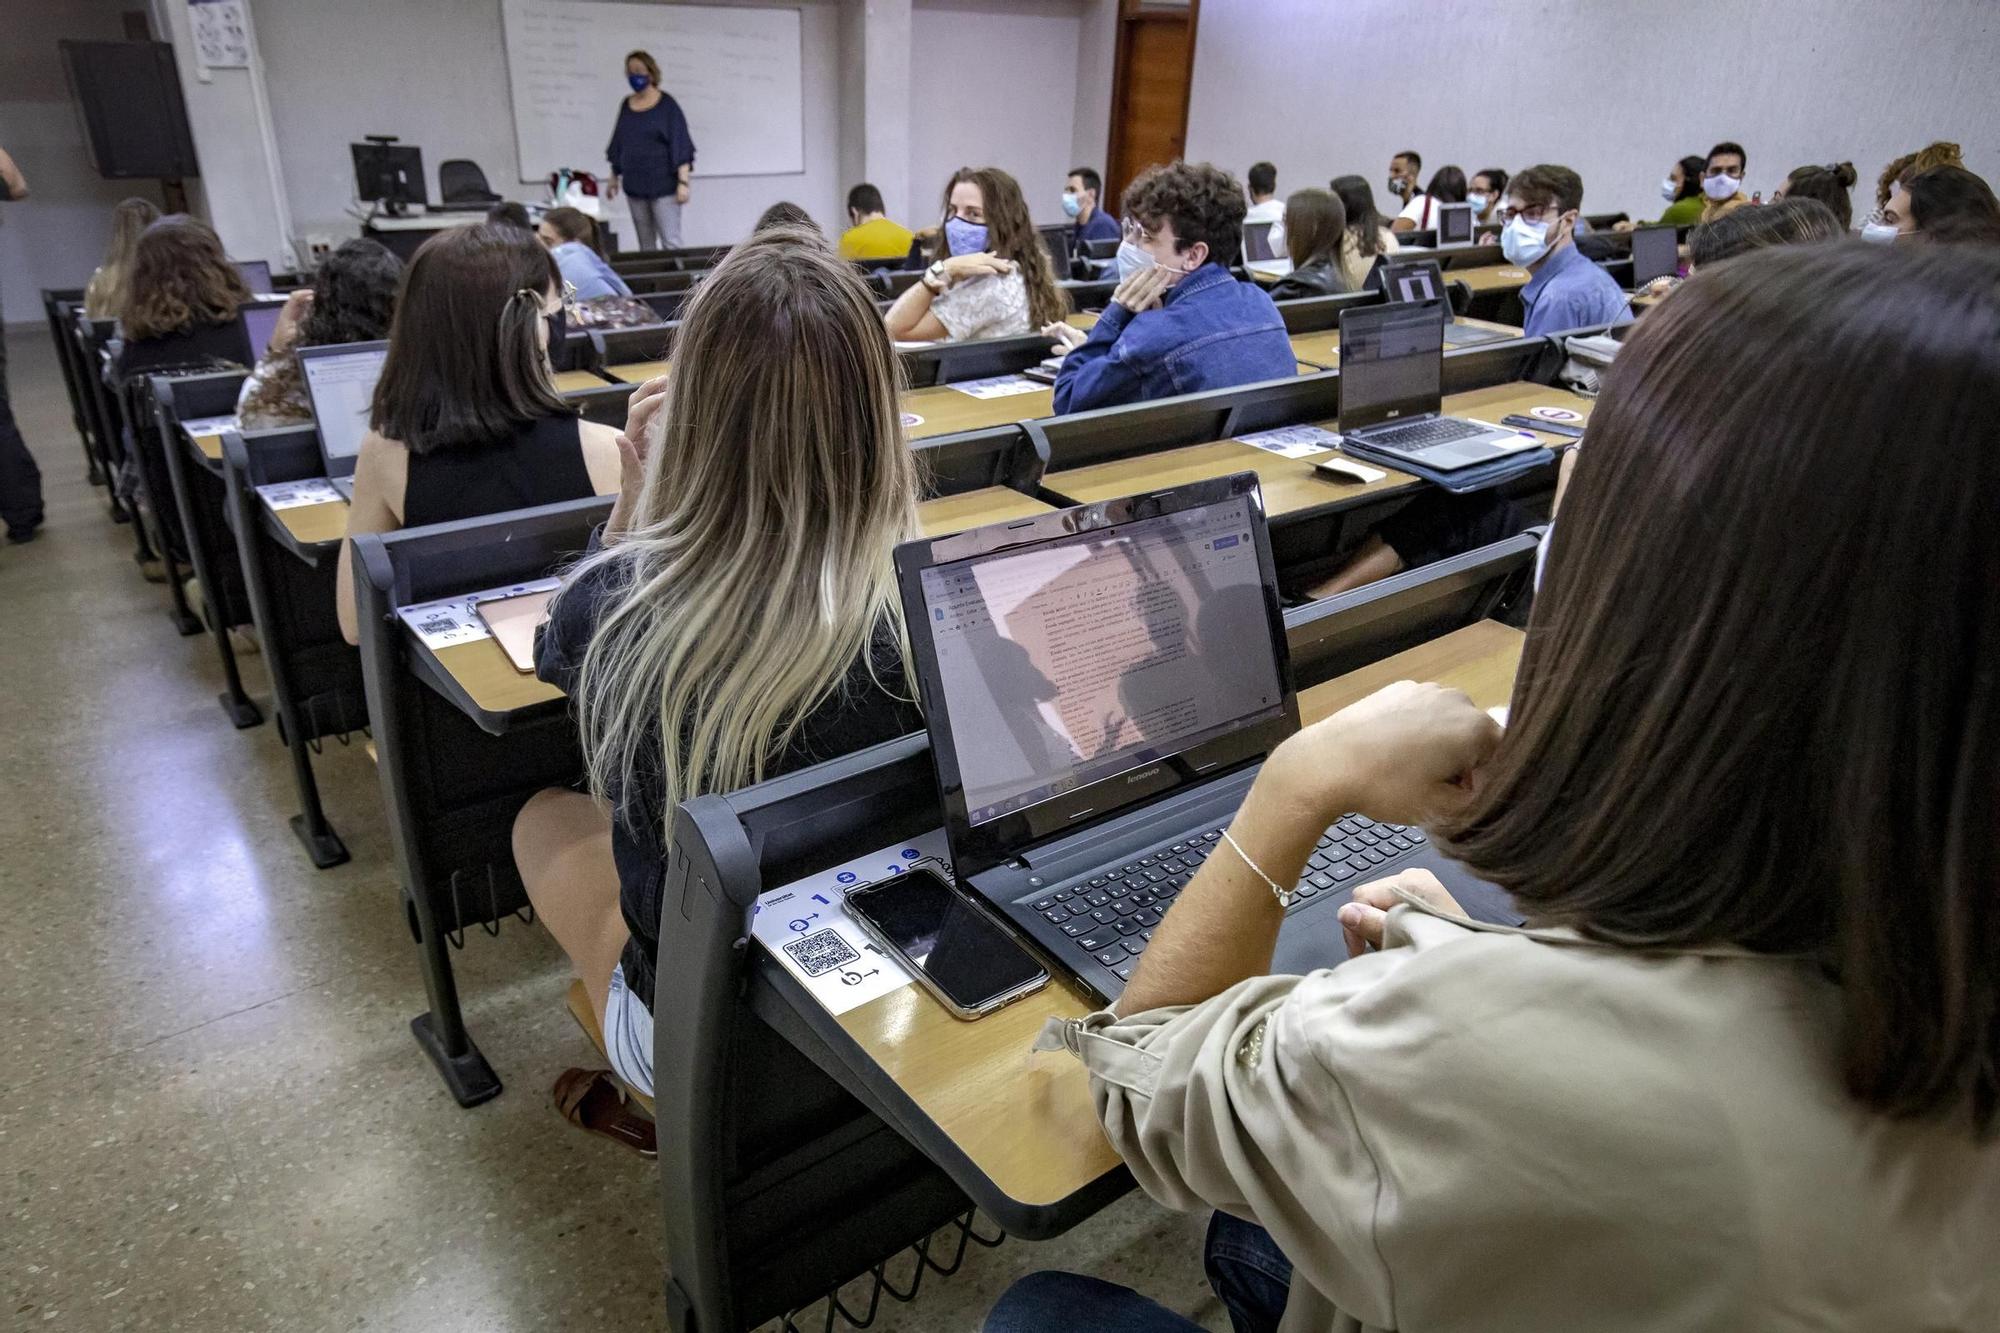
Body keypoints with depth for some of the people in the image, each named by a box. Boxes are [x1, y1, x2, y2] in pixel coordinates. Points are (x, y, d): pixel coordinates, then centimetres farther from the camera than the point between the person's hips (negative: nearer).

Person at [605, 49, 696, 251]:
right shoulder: (626, 106, 12)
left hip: (663, 185, -5)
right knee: (645, 245, 7)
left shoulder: (667, 105, -3)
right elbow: (618, 148, 19)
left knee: (671, 243, -10)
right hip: (634, 186, 5)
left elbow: (681, 147, -7)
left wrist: (683, 182, -15)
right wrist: (614, 178, 18)